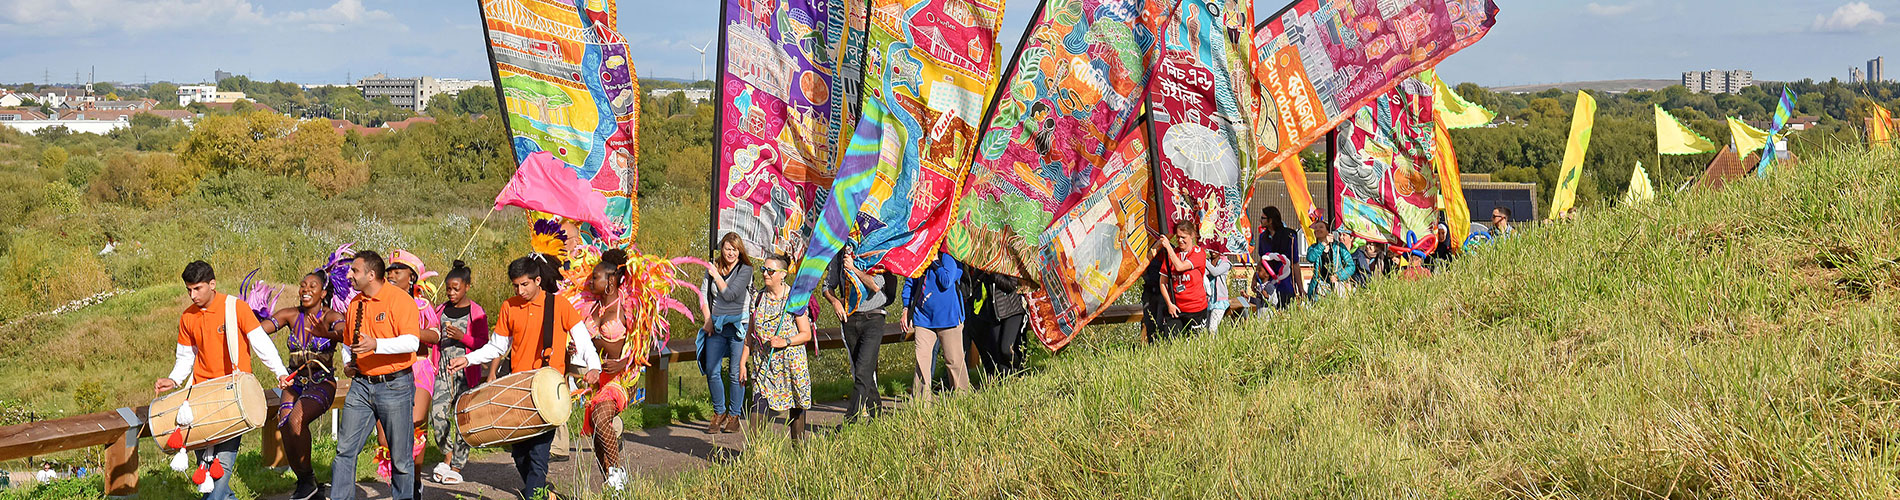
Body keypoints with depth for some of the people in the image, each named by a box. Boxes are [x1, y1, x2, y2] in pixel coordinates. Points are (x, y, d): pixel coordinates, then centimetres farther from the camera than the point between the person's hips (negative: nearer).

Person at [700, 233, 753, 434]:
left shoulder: (745, 270, -4)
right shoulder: (713, 268, 9)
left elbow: (730, 294, -14)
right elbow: (705, 295, 11)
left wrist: (717, 275, -6)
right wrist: (708, 320, 1)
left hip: (738, 325, -4)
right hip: (716, 326, 4)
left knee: (735, 373, -2)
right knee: (711, 371, 2)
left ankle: (733, 416, 11)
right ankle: (719, 413, 18)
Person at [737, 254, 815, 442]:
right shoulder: (758, 298, 8)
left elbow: (806, 334, -4)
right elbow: (750, 334, 15)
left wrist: (785, 342, -20)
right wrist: (743, 361, 10)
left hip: (791, 361, -2)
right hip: (763, 363, 3)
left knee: (796, 405, 6)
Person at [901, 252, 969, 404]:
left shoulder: (950, 258, -3)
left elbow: (946, 281, -18)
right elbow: (909, 284, 18)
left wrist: (935, 261, -10)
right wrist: (906, 310, 11)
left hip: (948, 316, -3)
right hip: (923, 316, 3)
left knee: (954, 359, 2)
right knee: (922, 357, -3)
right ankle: (920, 398, 4)